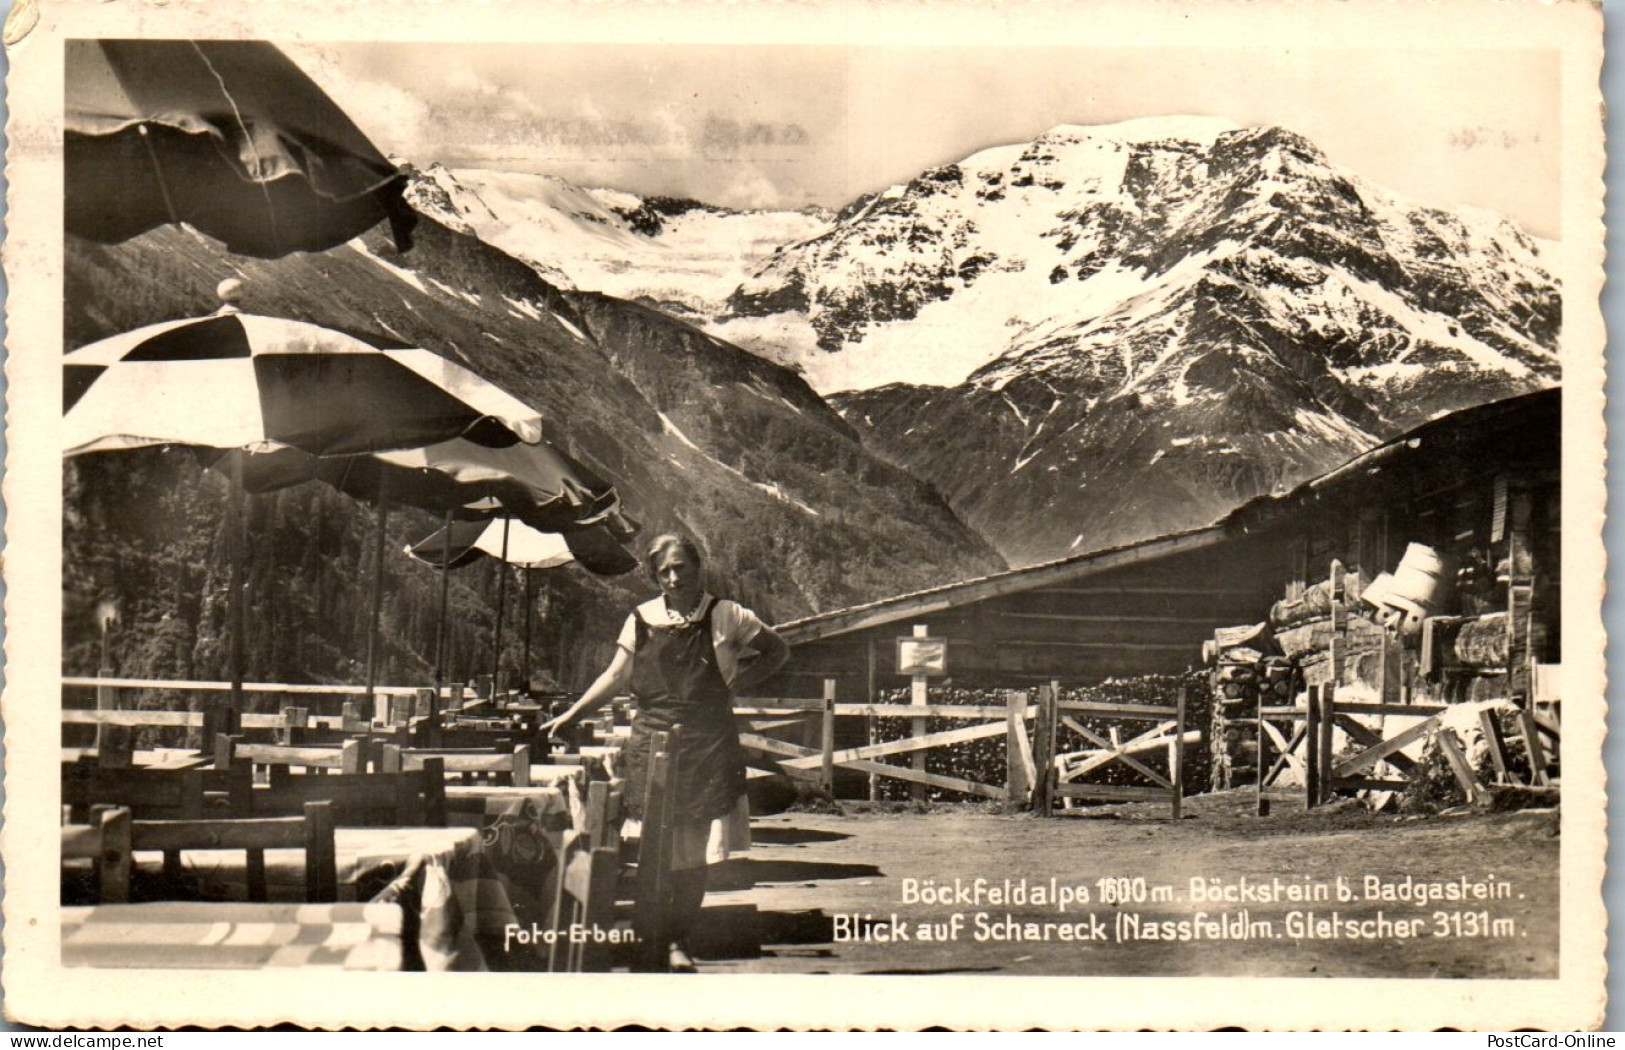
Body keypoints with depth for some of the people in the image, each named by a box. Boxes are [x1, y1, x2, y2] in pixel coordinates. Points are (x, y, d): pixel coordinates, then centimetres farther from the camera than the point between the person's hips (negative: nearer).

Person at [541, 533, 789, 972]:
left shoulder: (726, 616, 2)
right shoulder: (642, 620, 7)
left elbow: (777, 651, 12)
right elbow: (615, 677, 7)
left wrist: (736, 684, 0)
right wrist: (571, 714, -2)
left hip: (707, 745, -1)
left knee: (692, 847, -2)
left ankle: (679, 940, 9)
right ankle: (649, 937, 7)